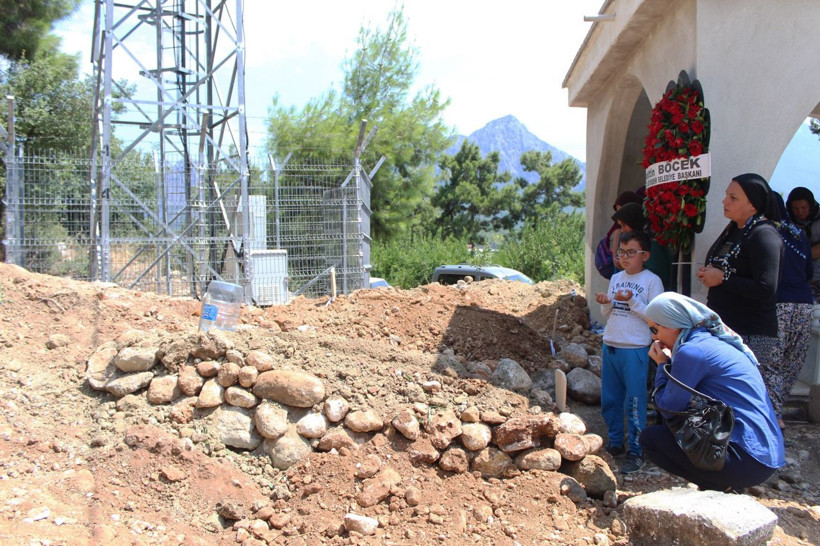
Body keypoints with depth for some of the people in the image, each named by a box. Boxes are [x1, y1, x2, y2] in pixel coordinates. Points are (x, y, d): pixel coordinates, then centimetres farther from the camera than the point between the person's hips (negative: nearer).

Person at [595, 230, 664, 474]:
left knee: (634, 403, -1)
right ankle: (615, 444, 27)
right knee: (609, 400, 12)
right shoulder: (616, 278, 11)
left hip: (635, 350, -6)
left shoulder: (652, 281, -6)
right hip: (610, 346, 6)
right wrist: (606, 304, -5)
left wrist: (631, 301, -20)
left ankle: (636, 452, 10)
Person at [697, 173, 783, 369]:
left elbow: (766, 289, -25)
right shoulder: (732, 230, 14)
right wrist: (708, 274, 8)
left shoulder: (764, 235, -14)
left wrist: (722, 278, -16)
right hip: (721, 328, 8)